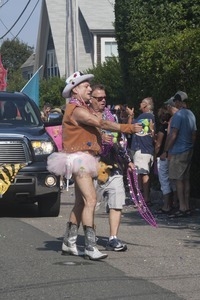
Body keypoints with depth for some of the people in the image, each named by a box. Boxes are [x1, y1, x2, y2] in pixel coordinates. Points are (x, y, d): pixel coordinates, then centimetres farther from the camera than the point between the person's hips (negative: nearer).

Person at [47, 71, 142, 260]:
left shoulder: (83, 109, 20)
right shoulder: (76, 110, -14)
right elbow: (102, 124, -24)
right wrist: (127, 128, -27)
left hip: (85, 158, 11)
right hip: (79, 158, -11)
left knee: (81, 203, 12)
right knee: (90, 200, -18)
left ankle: (69, 243, 19)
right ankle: (90, 247, -22)